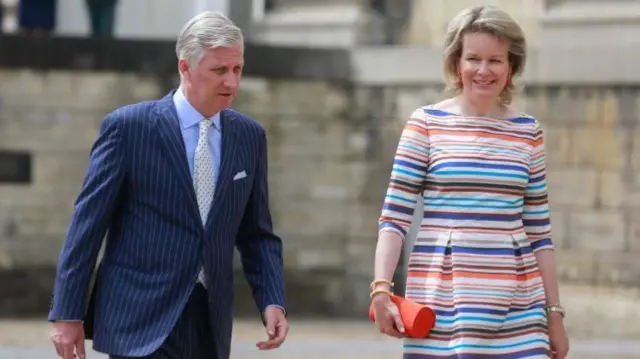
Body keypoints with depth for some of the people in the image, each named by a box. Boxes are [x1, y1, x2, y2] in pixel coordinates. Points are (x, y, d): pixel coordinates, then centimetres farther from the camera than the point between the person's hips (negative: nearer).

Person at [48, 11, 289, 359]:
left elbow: (257, 234, 15)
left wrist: (272, 302, 0)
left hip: (210, 326, 5)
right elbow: (88, 224, -4)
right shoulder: (127, 127, -5)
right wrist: (67, 313, -6)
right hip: (142, 321, -5)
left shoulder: (249, 136, 9)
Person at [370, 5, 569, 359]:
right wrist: (381, 290, -14)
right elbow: (394, 216, -2)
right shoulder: (426, 124, 1)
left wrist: (554, 312, 10)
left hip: (515, 305, 2)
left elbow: (539, 233, 12)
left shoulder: (528, 132, 9)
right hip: (440, 302, -2)